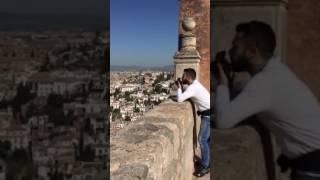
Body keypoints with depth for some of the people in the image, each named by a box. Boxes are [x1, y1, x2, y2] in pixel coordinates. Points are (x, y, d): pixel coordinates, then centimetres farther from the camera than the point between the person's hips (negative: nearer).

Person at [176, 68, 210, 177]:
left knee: (202, 139, -8)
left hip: (208, 114, -10)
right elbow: (185, 96, 17)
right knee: (206, 139, 18)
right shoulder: (195, 85, 10)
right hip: (207, 113, 10)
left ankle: (205, 166, 0)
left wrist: (179, 87, -11)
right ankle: (206, 161, 31)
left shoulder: (192, 87, -22)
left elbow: (179, 99, -26)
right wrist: (181, 88, 3)